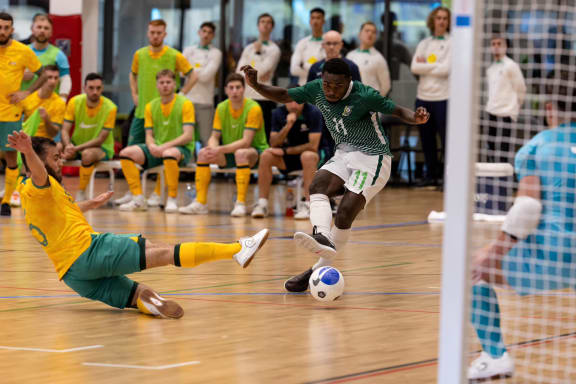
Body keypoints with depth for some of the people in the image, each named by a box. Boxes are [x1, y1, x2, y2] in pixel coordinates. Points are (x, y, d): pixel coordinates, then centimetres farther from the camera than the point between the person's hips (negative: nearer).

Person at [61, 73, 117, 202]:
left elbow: (100, 140, -17)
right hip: (77, 144, 4)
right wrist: (68, 145, -32)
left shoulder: (110, 108, -17)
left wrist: (77, 148, -28)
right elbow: (65, 130, -9)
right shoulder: (75, 102, -8)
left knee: (88, 154, -38)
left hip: (102, 148, -3)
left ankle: (81, 193, -22)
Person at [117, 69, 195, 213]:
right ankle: (138, 199, -16)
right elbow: (149, 135, 10)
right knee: (126, 153, -16)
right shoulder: (151, 106, 11)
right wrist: (152, 146, -16)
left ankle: (172, 199, -27)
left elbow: (188, 136, -13)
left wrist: (165, 146, -24)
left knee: (169, 153, -41)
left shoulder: (185, 104, -5)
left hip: (181, 148, -5)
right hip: (157, 149, 5)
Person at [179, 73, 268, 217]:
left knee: (241, 153, -38)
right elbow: (215, 137, 2)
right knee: (203, 154, -16)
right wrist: (212, 148, -23)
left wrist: (221, 149, -33)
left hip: (255, 151, -6)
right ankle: (200, 203, -13)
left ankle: (241, 204, -38)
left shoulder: (253, 108, -18)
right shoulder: (221, 108, 0)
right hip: (230, 151, 6)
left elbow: (246, 142, -24)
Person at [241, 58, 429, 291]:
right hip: (343, 155, 6)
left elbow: (398, 111, -18)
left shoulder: (364, 96, -20)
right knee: (317, 185, -26)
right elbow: (284, 96, 8)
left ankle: (319, 269, -13)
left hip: (372, 158, -6)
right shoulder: (316, 90, -3)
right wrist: (256, 85, -7)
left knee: (344, 215, -19)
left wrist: (416, 118, -39)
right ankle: (322, 238, -47)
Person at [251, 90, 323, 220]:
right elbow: (273, 144, -10)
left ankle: (308, 205, -36)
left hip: (309, 153, -4)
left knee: (308, 156, -38)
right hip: (287, 159, 4)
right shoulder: (278, 113, -6)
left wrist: (286, 151, -21)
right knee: (266, 155, -23)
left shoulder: (313, 113, -17)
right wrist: (287, 126, -26)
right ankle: (262, 204, -21)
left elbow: (313, 146, -20)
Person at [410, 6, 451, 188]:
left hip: (443, 97, -5)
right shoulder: (424, 44, 12)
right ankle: (431, 175, 19)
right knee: (426, 138, 10)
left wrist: (425, 66, -5)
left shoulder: (452, 43, -1)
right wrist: (435, 67, -10)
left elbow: (446, 69, -13)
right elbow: (414, 67, 0)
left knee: (446, 138, -5)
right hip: (423, 96, 5)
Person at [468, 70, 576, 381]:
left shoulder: (535, 147, -2)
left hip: (547, 252, -4)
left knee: (474, 269, 17)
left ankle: (495, 356, 11)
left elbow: (526, 209, -11)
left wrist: (495, 251, -4)